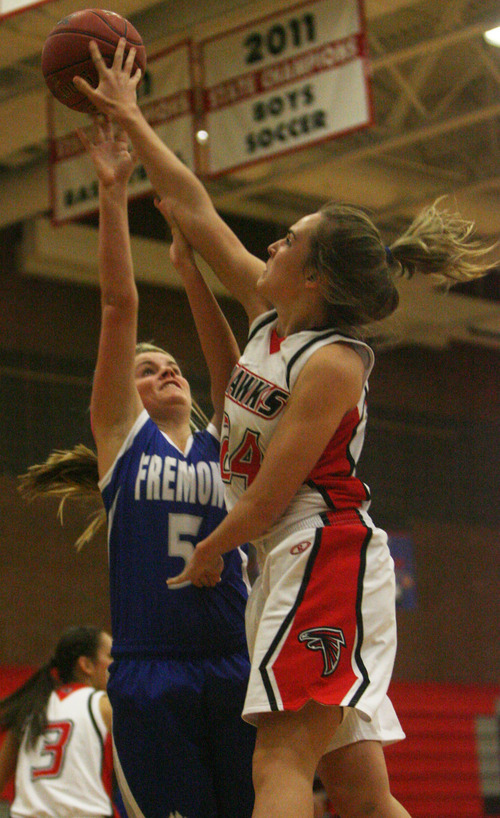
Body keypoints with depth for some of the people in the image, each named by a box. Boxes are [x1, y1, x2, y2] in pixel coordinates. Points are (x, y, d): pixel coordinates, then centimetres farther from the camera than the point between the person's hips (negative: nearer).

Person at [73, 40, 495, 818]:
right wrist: (129, 119, 20)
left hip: (326, 556, -9)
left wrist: (207, 552, 1)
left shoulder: (334, 362, -14)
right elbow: (194, 210, 16)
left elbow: (271, 494, -14)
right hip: (291, 563, 9)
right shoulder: (270, 310, 9)